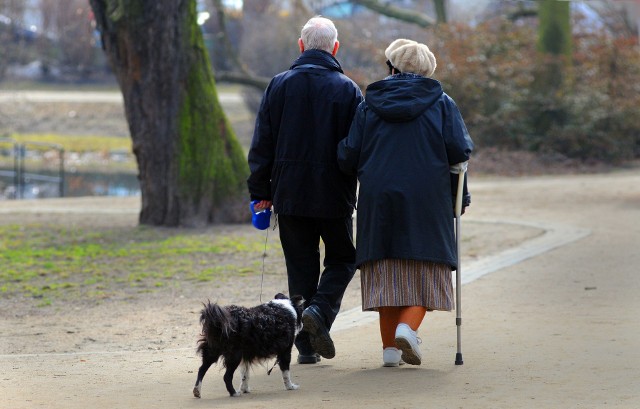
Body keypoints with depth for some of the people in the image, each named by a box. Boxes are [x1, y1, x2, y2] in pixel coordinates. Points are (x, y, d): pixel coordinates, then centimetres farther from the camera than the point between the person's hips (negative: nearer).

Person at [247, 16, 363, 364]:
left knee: (300, 266, 8)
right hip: (335, 195, -2)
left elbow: (262, 144, 2)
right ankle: (320, 311, -12)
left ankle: (306, 346, 6)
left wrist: (260, 191, 7)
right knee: (342, 260, 14)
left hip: (290, 194, 2)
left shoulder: (280, 85, 2)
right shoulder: (347, 89, -4)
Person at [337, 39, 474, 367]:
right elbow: (459, 151, -5)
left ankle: (390, 346, 5)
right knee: (426, 271, 4)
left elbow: (347, 158, 3)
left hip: (378, 199, 2)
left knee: (386, 273, 8)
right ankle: (408, 326, -19)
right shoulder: (441, 103, 5)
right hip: (427, 200, -2)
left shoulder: (368, 106, 8)